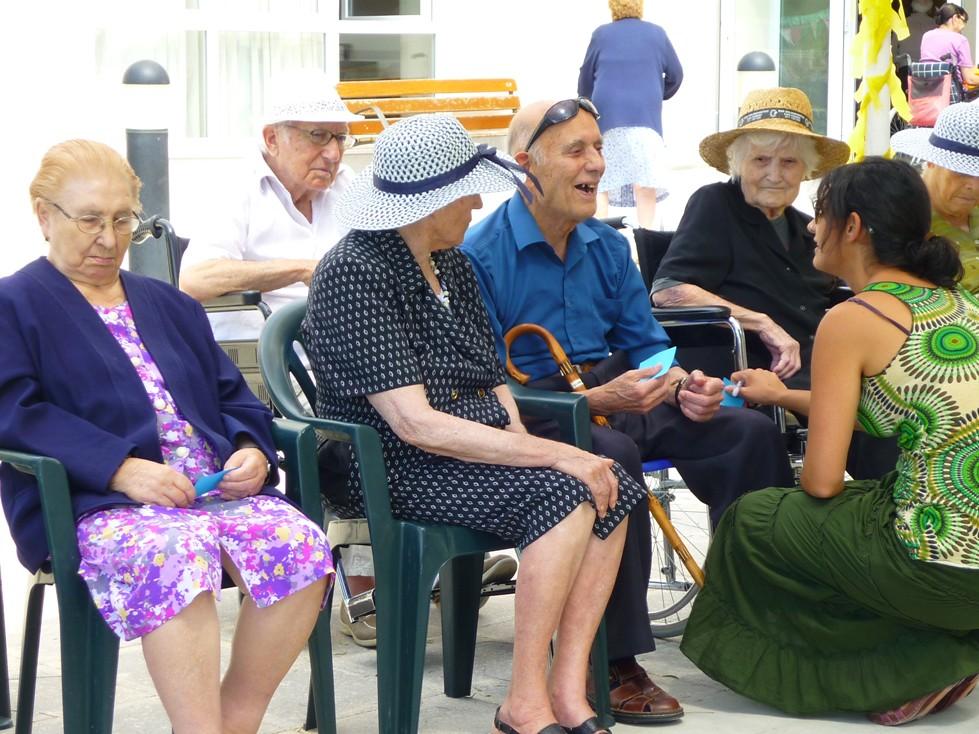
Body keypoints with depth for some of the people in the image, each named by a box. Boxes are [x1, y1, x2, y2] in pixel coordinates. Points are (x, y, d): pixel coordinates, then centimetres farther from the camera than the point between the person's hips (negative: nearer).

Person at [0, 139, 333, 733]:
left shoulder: (170, 305, 29)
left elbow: (235, 399, 26)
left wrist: (252, 451, 1)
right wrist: (122, 468, -19)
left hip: (219, 488, 5)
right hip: (101, 504, -5)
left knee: (301, 544, -26)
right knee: (175, 554, -39)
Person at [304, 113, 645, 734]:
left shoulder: (453, 265, 13)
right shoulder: (357, 275, -16)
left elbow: (492, 384, 15)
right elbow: (415, 423, -24)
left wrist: (520, 438, -9)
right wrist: (555, 455, -25)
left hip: (472, 445, 9)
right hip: (388, 470, -9)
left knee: (615, 487, -12)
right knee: (564, 494, -27)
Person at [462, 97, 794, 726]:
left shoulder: (608, 247, 11)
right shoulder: (482, 255, -12)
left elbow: (646, 343, 15)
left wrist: (683, 385, -9)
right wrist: (591, 399, -26)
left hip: (616, 393, 7)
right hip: (533, 414, -7)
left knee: (749, 431, -8)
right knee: (613, 455, -38)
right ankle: (614, 664, -31)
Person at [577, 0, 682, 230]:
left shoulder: (601, 35, 7)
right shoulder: (656, 34, 8)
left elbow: (585, 78, 14)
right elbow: (675, 75, 12)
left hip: (606, 115, 0)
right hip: (646, 115, 0)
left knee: (600, 179, 6)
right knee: (646, 181, -2)